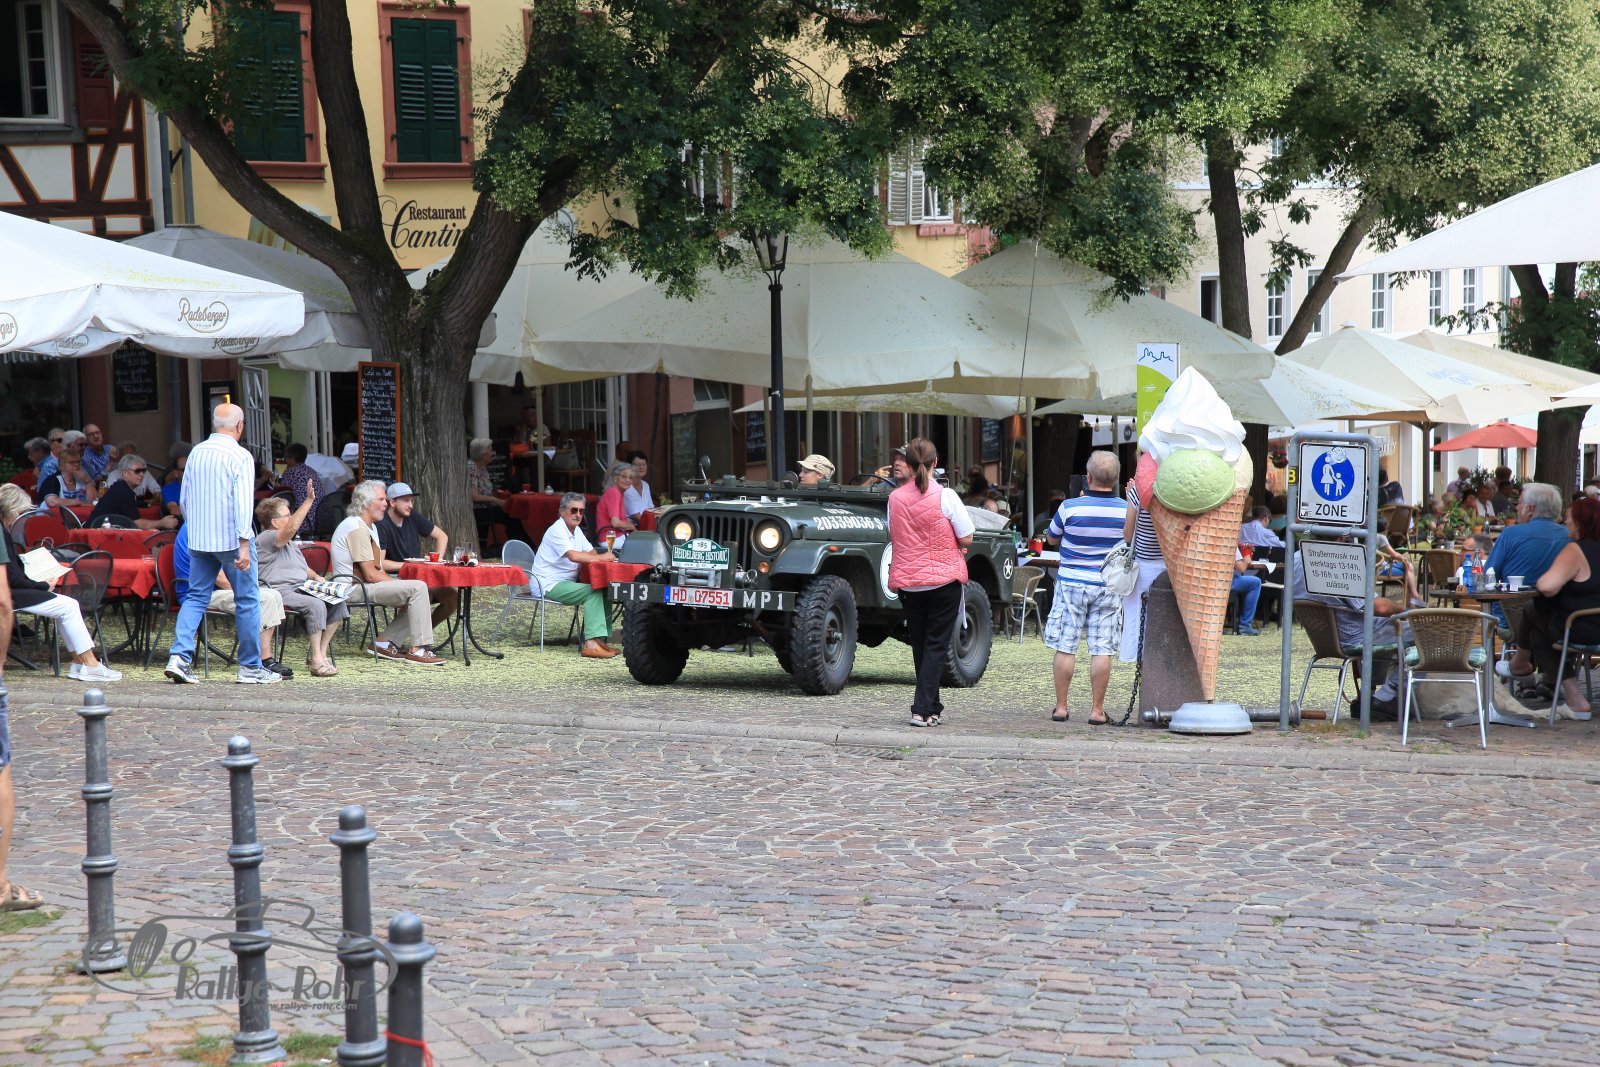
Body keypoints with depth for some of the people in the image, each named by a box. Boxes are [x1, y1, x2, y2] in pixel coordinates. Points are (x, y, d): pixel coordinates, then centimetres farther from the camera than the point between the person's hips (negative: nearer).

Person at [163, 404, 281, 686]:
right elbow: (243, 503, -18)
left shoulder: (196, 453, 7)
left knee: (196, 597, 9)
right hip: (231, 539, -5)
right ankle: (250, 667, 8)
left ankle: (179, 656, -8)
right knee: (247, 600, 4)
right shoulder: (240, 456, -11)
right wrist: (244, 544, -20)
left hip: (198, 539, 5)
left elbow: (184, 499, 14)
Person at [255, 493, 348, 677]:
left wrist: (316, 577, 13)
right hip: (281, 592, -10)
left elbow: (303, 568, 35)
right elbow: (291, 528, -25)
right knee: (316, 605, -32)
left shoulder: (290, 543, 27)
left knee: (338, 603, -6)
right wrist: (309, 500, -28)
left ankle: (321, 651, -3)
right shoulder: (265, 539, -7)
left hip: (300, 589, 10)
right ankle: (316, 659, -27)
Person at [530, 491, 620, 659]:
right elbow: (573, 556, -28)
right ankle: (592, 643, -33)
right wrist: (601, 557, -19)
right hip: (548, 586, -10)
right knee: (593, 592, -26)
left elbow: (591, 553, 18)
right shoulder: (557, 530, -16)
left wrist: (595, 558, -7)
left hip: (565, 582, 10)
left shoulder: (576, 530, 16)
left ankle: (602, 640, -10)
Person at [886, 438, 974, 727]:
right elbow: (966, 539, -8)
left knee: (920, 645, 17)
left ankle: (932, 705, 27)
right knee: (936, 646, 2)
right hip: (944, 580, -3)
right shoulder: (945, 497, -12)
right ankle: (923, 710, -8)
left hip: (907, 582, 3)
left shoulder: (895, 498, -2)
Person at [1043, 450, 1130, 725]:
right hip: (1108, 587, 1)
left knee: (1065, 648, 6)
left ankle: (1061, 707, 9)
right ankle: (1097, 709, 3)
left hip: (1072, 584, -1)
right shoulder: (1126, 510, -5)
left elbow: (1051, 538, 7)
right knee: (1102, 650, 3)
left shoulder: (1070, 508, -11)